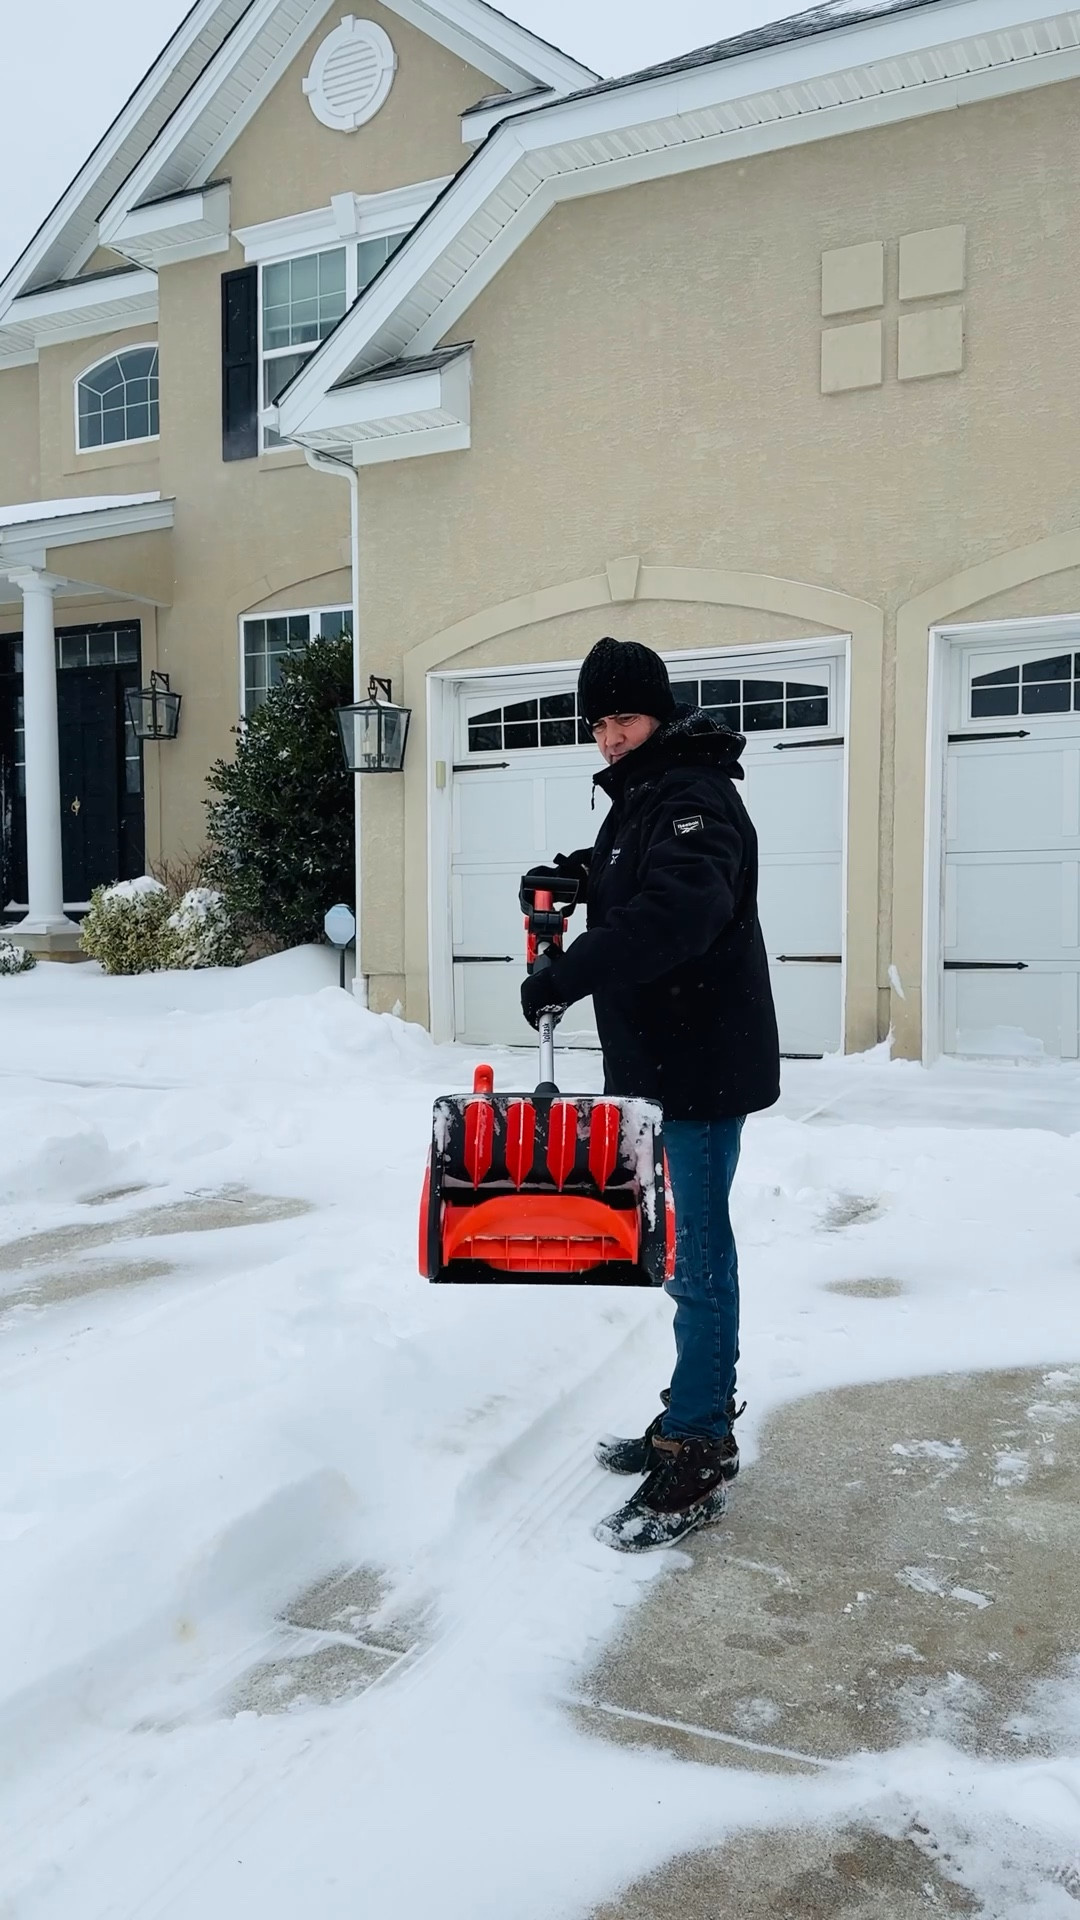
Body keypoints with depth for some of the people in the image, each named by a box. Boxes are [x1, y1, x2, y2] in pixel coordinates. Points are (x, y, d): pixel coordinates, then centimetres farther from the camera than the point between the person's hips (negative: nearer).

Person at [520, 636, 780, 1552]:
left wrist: (565, 979, -31)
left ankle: (697, 1457, 7)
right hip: (667, 1056, 10)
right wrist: (584, 877, 10)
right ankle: (697, 1420, 31)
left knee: (698, 1255, -3)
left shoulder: (692, 795, -16)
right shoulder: (641, 795, 16)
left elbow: (678, 911, -33)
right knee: (691, 1247, 17)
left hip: (704, 1063, -10)